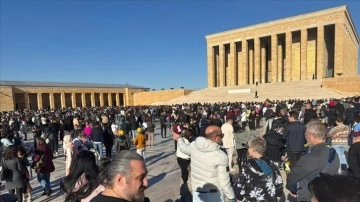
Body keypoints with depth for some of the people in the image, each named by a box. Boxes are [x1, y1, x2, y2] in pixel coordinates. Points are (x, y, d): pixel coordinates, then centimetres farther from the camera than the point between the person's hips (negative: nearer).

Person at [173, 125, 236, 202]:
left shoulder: (194, 145, -11)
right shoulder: (221, 156, -24)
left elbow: (183, 147, 12)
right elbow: (224, 183, -20)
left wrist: (179, 138, 32)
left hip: (197, 191, 4)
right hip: (214, 194, -3)